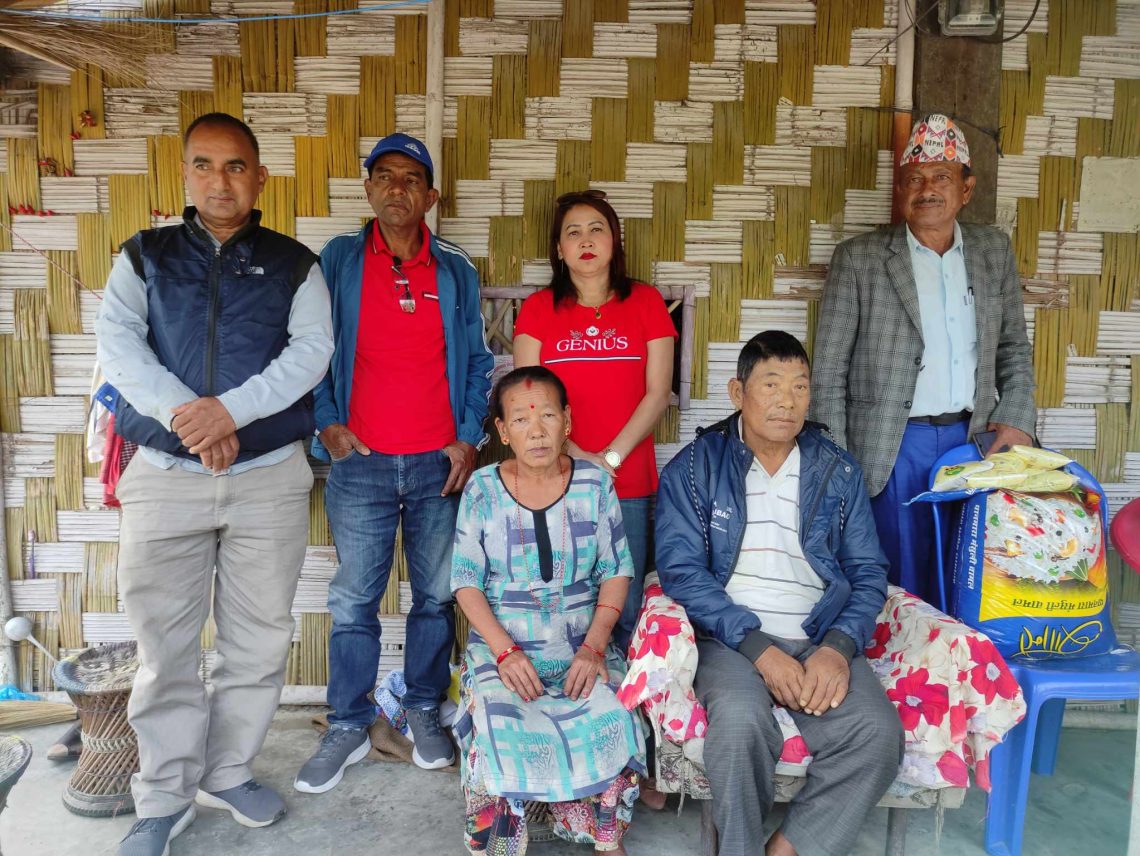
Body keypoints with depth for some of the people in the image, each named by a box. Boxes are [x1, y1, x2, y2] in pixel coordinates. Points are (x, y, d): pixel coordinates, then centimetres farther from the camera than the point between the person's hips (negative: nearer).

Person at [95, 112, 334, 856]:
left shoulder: (294, 264, 7)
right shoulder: (145, 257, 11)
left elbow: (312, 350, -7)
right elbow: (116, 341, -4)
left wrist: (229, 410, -20)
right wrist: (185, 415, -19)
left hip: (271, 476, 0)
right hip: (164, 477, 1)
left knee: (259, 639, 8)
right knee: (165, 641, 6)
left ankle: (229, 772, 28)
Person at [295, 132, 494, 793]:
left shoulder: (456, 270, 7)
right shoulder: (337, 260, 5)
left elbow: (479, 361, 9)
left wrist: (469, 439, 0)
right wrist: (327, 422, -4)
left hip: (441, 464, 1)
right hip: (361, 461, -1)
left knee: (437, 596, 9)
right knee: (354, 601, 5)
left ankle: (425, 712, 28)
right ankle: (349, 727, 20)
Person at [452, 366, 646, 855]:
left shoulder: (595, 483, 1)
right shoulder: (482, 489, -1)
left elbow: (616, 572, 2)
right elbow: (466, 582, -2)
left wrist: (594, 646, -11)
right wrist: (505, 651, -15)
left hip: (582, 643, 1)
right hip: (501, 642, -1)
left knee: (609, 721, -26)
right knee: (501, 730, -28)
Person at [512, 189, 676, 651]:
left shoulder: (646, 302, 8)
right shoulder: (538, 308, 8)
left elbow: (657, 392, 1)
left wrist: (611, 457, -9)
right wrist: (576, 457, -11)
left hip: (630, 484, 0)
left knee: (625, 608, 1)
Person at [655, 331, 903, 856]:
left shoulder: (838, 473, 12)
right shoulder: (694, 468, 3)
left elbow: (868, 571, 9)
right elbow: (682, 571, -6)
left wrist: (838, 648, -10)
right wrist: (758, 649, -16)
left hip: (820, 638, 3)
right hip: (730, 637, -2)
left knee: (878, 732, -24)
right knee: (740, 719, -32)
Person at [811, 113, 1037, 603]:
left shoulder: (994, 251, 9)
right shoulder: (858, 259, -3)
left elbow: (1014, 347, 17)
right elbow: (828, 373, -3)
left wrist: (1017, 418, 2)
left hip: (972, 440, 3)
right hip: (892, 449, -3)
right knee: (901, 586, 4)